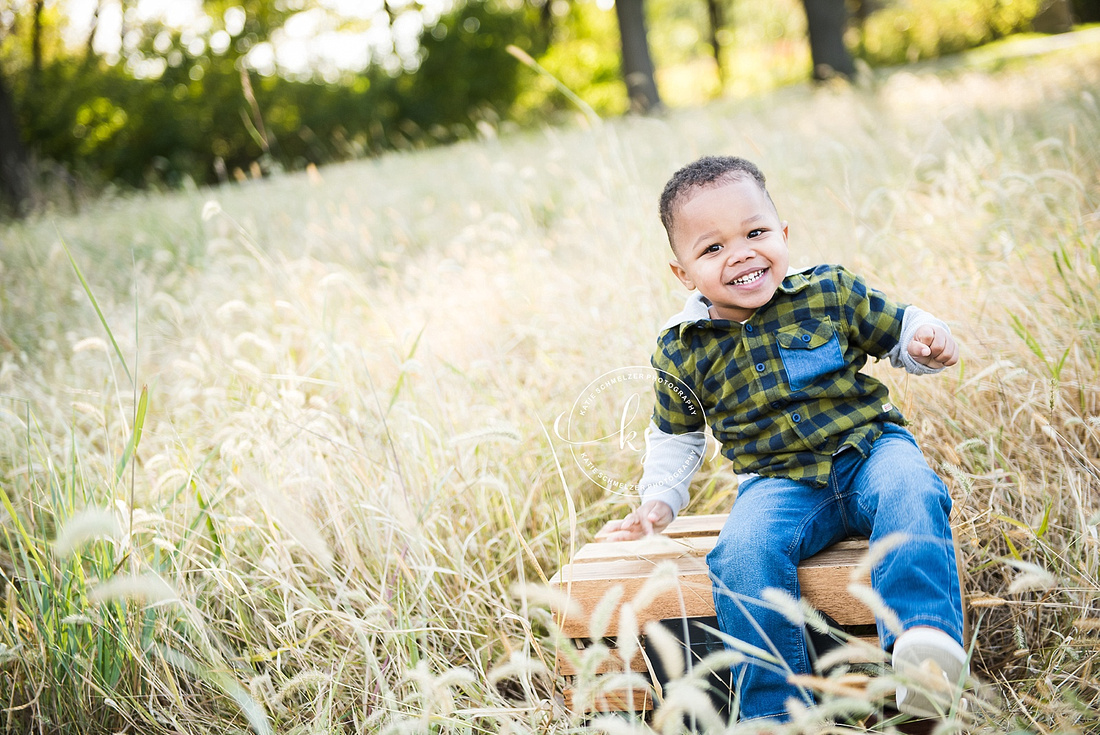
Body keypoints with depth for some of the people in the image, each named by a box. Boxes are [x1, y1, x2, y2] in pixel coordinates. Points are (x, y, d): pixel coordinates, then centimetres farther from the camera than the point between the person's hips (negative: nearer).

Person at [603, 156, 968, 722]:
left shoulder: (829, 292, 0)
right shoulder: (683, 351, 2)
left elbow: (898, 331, 11)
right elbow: (674, 434, 18)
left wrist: (930, 342, -12)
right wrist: (659, 500, 7)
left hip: (867, 448, 0)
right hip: (778, 483, 0)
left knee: (910, 494, -34)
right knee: (743, 555, -29)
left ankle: (923, 636, -47)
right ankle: (777, 711, -20)